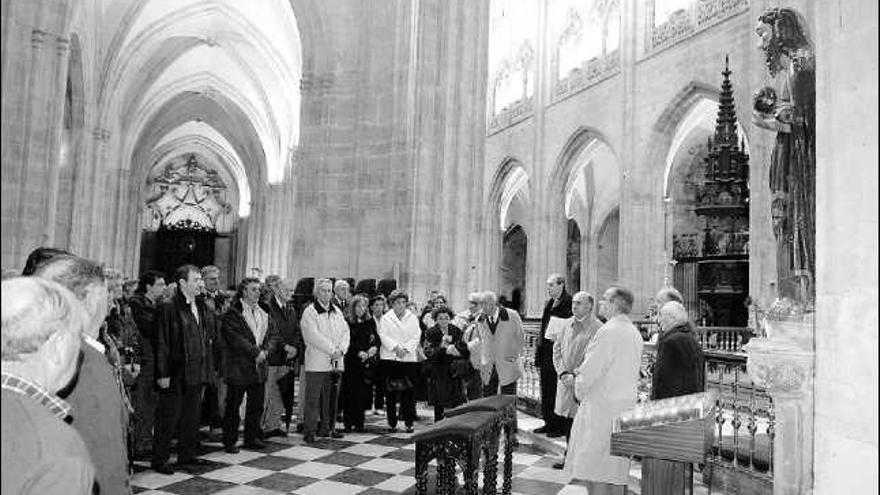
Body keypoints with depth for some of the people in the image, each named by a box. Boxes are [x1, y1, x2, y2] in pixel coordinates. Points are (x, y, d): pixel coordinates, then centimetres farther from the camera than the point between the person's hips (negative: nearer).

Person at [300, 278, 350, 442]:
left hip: (336, 362, 6)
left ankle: (327, 428, 21)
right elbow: (314, 336, -14)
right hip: (317, 363, -6)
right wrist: (332, 350, -15)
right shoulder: (309, 312, -4)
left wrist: (341, 350, -5)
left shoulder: (337, 311, 16)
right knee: (313, 399, -3)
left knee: (332, 398, 11)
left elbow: (345, 332, 12)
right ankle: (309, 431, 4)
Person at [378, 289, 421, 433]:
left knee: (409, 391, -2)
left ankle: (409, 422, 6)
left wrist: (406, 349, -10)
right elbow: (383, 336, -2)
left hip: (409, 358, 1)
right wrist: (395, 347, -15)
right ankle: (392, 423, 9)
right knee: (391, 391, 1)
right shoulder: (386, 318, 7)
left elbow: (416, 337, 3)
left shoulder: (413, 318, 10)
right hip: (390, 358, -1)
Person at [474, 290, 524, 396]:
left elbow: (521, 337, 4)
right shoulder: (481, 320, 1)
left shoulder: (512, 316, -9)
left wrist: (516, 354, -4)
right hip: (488, 369, 3)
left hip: (508, 366, -3)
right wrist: (482, 362, 8)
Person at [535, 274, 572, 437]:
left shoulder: (569, 303, -11)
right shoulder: (549, 303, 15)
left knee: (557, 392, 0)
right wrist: (538, 355, 15)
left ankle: (561, 426, 10)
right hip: (546, 355, 8)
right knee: (546, 391, 14)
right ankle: (549, 422, 26)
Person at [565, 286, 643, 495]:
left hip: (601, 407, -9)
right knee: (617, 470, 16)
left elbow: (589, 371, -16)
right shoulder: (635, 333, 10)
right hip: (625, 405, 9)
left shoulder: (608, 331, -17)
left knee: (594, 472, -1)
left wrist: (579, 391, 2)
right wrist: (583, 373, 14)